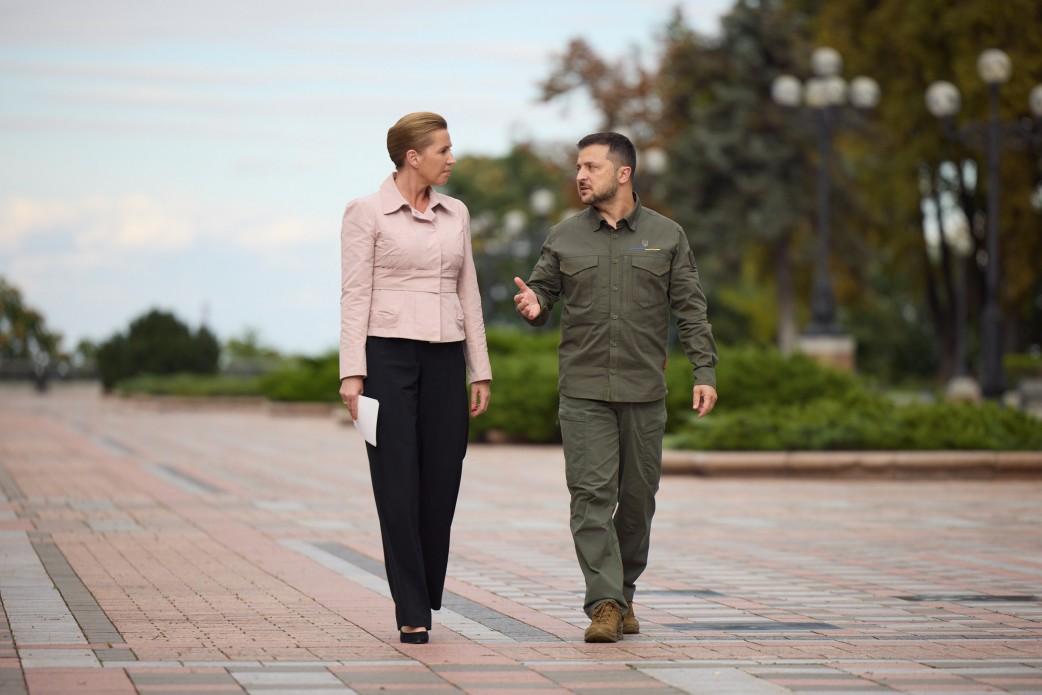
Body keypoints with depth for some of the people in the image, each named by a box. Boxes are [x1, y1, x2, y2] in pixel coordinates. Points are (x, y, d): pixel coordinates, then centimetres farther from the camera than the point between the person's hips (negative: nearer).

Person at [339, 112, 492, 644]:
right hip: (388, 355, -5)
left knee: (441, 483, 4)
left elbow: (468, 294, 14)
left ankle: (424, 599, 21)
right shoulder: (367, 213, -2)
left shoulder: (456, 214, 12)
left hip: (444, 359, 5)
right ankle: (412, 614, 1)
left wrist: (480, 371, 11)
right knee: (399, 486, -4)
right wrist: (352, 372, -13)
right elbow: (355, 295, -6)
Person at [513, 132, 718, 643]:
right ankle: (604, 605, -12)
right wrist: (534, 304, -11)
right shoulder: (564, 237, 7)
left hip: (644, 392, 0)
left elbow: (691, 311, 5)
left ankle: (624, 592, 23)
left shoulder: (666, 236, 5)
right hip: (583, 391, 0)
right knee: (591, 493, -10)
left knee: (638, 497, 6)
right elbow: (544, 287, 14)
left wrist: (705, 372, -3)